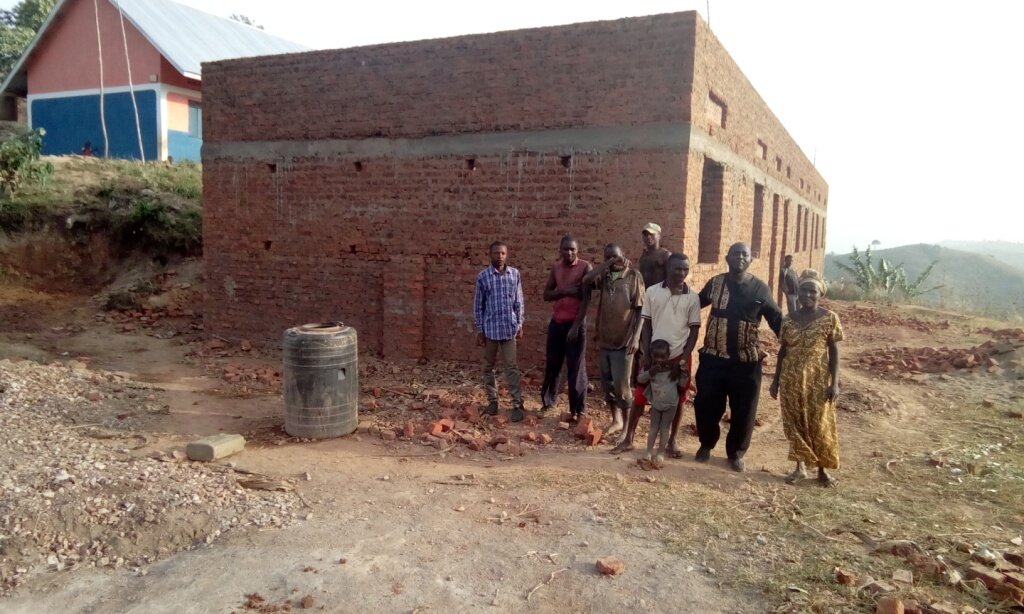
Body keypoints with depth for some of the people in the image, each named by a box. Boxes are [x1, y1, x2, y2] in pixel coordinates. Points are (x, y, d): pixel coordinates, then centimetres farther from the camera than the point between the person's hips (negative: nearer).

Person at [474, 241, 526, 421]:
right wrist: (479, 330, -3)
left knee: (511, 366, -1)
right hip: (490, 328, 0)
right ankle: (492, 400, 24)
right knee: (488, 366, 10)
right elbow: (478, 305, -1)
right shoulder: (483, 276, -4)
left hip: (509, 327, 0)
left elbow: (518, 302, 6)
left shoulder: (515, 274, 1)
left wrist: (520, 325, 4)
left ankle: (517, 405, 2)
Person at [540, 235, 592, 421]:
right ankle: (547, 401, 29)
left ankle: (577, 410, 9)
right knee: (552, 364, 14)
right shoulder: (556, 268, 9)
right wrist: (564, 291, -13)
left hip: (575, 323, -5)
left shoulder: (585, 267, -9)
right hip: (556, 322, 5)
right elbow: (546, 295, 6)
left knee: (576, 368, 0)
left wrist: (576, 325, -17)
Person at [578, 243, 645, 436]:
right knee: (607, 385, 12)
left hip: (624, 341, -5)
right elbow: (586, 280, -14)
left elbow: (641, 309, -8)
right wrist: (606, 264, -15)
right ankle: (616, 420, 28)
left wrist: (635, 337, -15)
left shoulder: (633, 276, -5)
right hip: (604, 339, 5)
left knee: (621, 385, -3)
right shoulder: (604, 276, 7)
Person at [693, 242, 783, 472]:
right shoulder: (715, 283, 1)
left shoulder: (760, 288, -3)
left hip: (746, 362, -1)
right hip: (712, 358, 1)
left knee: (743, 411, 6)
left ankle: (736, 453, 27)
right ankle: (706, 445, 31)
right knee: (706, 405, 7)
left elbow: (776, 320, 3)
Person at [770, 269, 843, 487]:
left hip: (818, 380, -3)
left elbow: (834, 351, -4)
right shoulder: (790, 319, 3)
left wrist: (834, 382, -10)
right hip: (791, 379, 3)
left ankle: (823, 469, 20)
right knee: (795, 424, 8)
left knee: (820, 425, 4)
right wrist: (776, 379, 8)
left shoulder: (829, 318, -5)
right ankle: (800, 466, 21)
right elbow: (783, 350, 9)